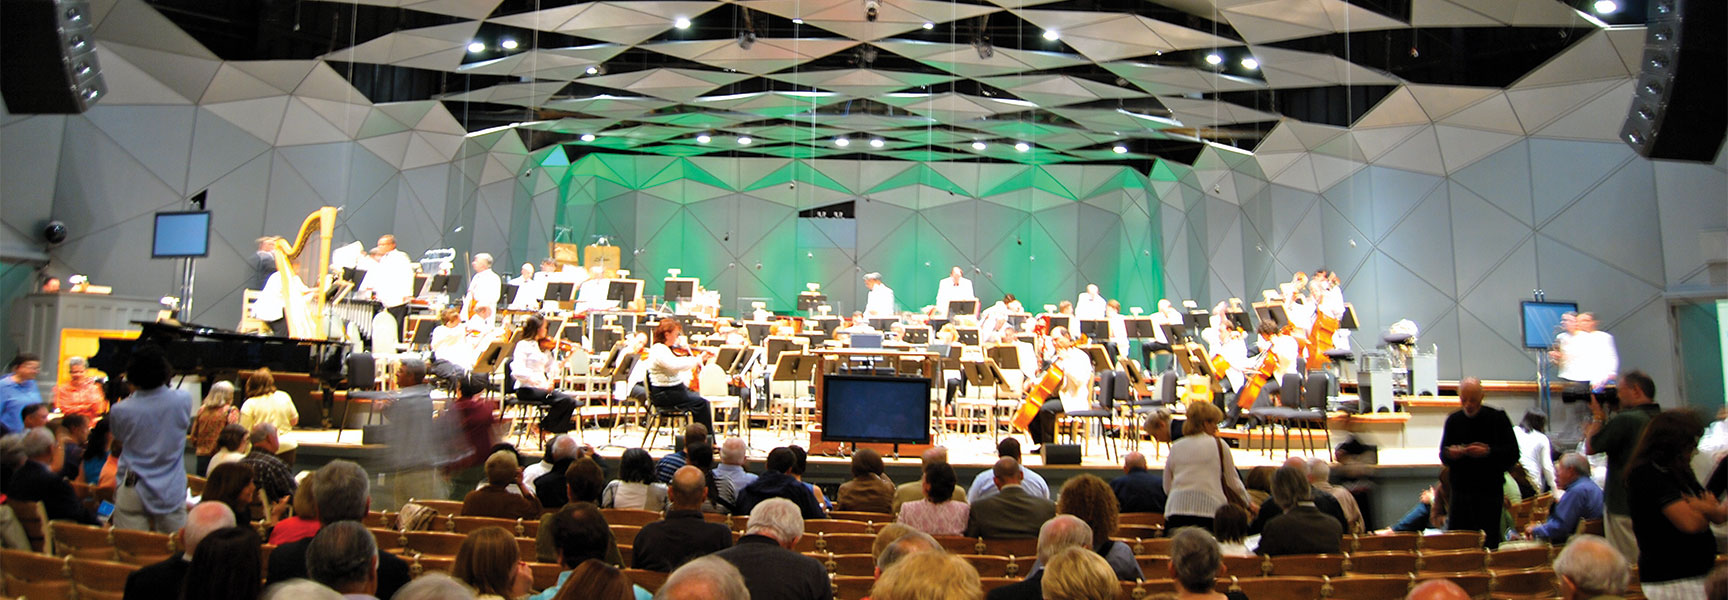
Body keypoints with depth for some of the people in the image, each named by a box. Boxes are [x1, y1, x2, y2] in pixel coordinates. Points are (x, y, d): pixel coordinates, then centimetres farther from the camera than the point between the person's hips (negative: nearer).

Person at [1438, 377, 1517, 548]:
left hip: (1490, 491, -2)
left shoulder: (1497, 418, -1)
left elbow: (1513, 454, -4)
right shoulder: (1453, 420, 7)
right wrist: (1450, 454, -12)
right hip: (1460, 490, 3)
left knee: (1488, 543, 1)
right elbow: (1443, 456, 11)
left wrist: (1488, 452, -20)